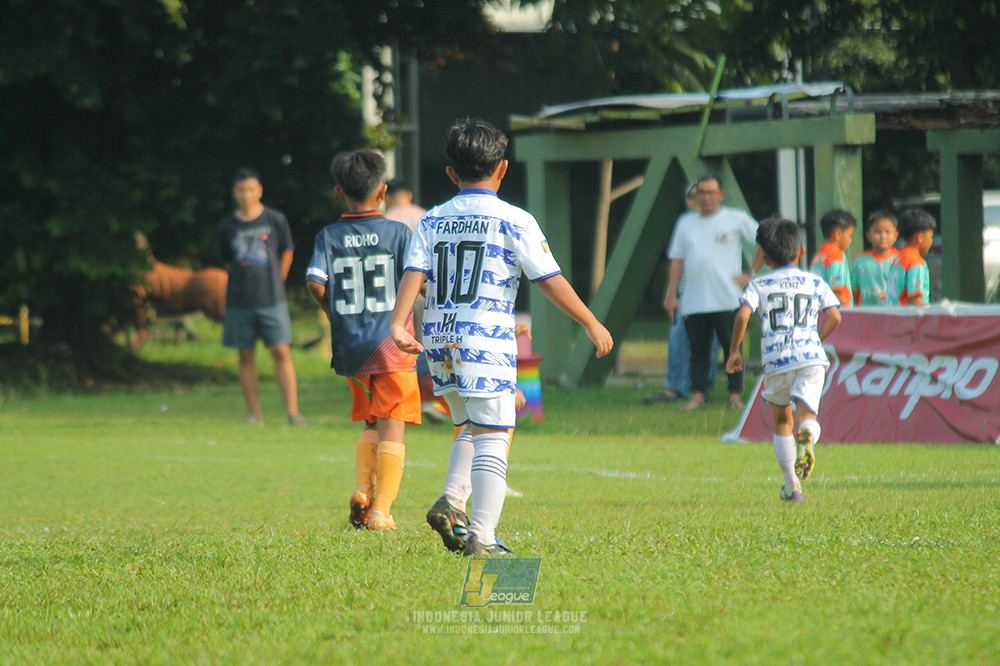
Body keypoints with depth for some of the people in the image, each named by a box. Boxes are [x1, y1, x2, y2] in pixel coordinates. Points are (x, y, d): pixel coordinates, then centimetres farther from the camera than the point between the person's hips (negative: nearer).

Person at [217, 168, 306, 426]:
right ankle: (254, 412, 10)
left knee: (281, 352, -8)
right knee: (246, 356, 3)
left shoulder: (275, 220, 0)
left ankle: (293, 411, -7)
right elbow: (227, 262, 14)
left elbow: (287, 252, 11)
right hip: (239, 301, 2)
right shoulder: (227, 227, 3)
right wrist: (243, 283, 9)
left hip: (271, 298, -2)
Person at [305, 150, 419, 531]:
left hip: (350, 346, 3)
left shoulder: (329, 237, 2)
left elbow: (315, 282, -10)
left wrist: (335, 313, 7)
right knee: (392, 428, 0)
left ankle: (363, 488, 2)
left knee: (371, 423, 21)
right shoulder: (398, 233, -2)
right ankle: (381, 510, -8)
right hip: (391, 344, -3)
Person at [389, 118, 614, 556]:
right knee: (491, 437, -5)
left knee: (469, 428, 24)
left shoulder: (432, 221, 10)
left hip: (440, 339, 5)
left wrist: (397, 325, -12)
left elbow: (414, 273, -3)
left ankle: (451, 501, 4)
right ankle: (482, 537, -13)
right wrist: (591, 323, 5)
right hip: (486, 337, -5)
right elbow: (550, 281, -3)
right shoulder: (514, 222, -2)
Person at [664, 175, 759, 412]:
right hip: (694, 301, 3)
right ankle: (698, 394, 5)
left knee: (732, 347, -3)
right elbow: (677, 260, 17)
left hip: (727, 300, -3)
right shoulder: (686, 223, 16)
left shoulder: (737, 219, 4)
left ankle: (735, 395, 1)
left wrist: (751, 274, 0)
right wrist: (672, 294, 10)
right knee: (698, 349, 2)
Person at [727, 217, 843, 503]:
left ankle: (791, 485, 17)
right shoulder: (815, 283, 15)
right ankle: (807, 435, -45)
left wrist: (734, 351, 5)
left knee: (782, 419, 18)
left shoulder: (758, 285, 11)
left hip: (775, 359, 0)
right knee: (807, 413, -6)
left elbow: (743, 315, -5)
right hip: (810, 356, 0)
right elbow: (834, 317, 4)